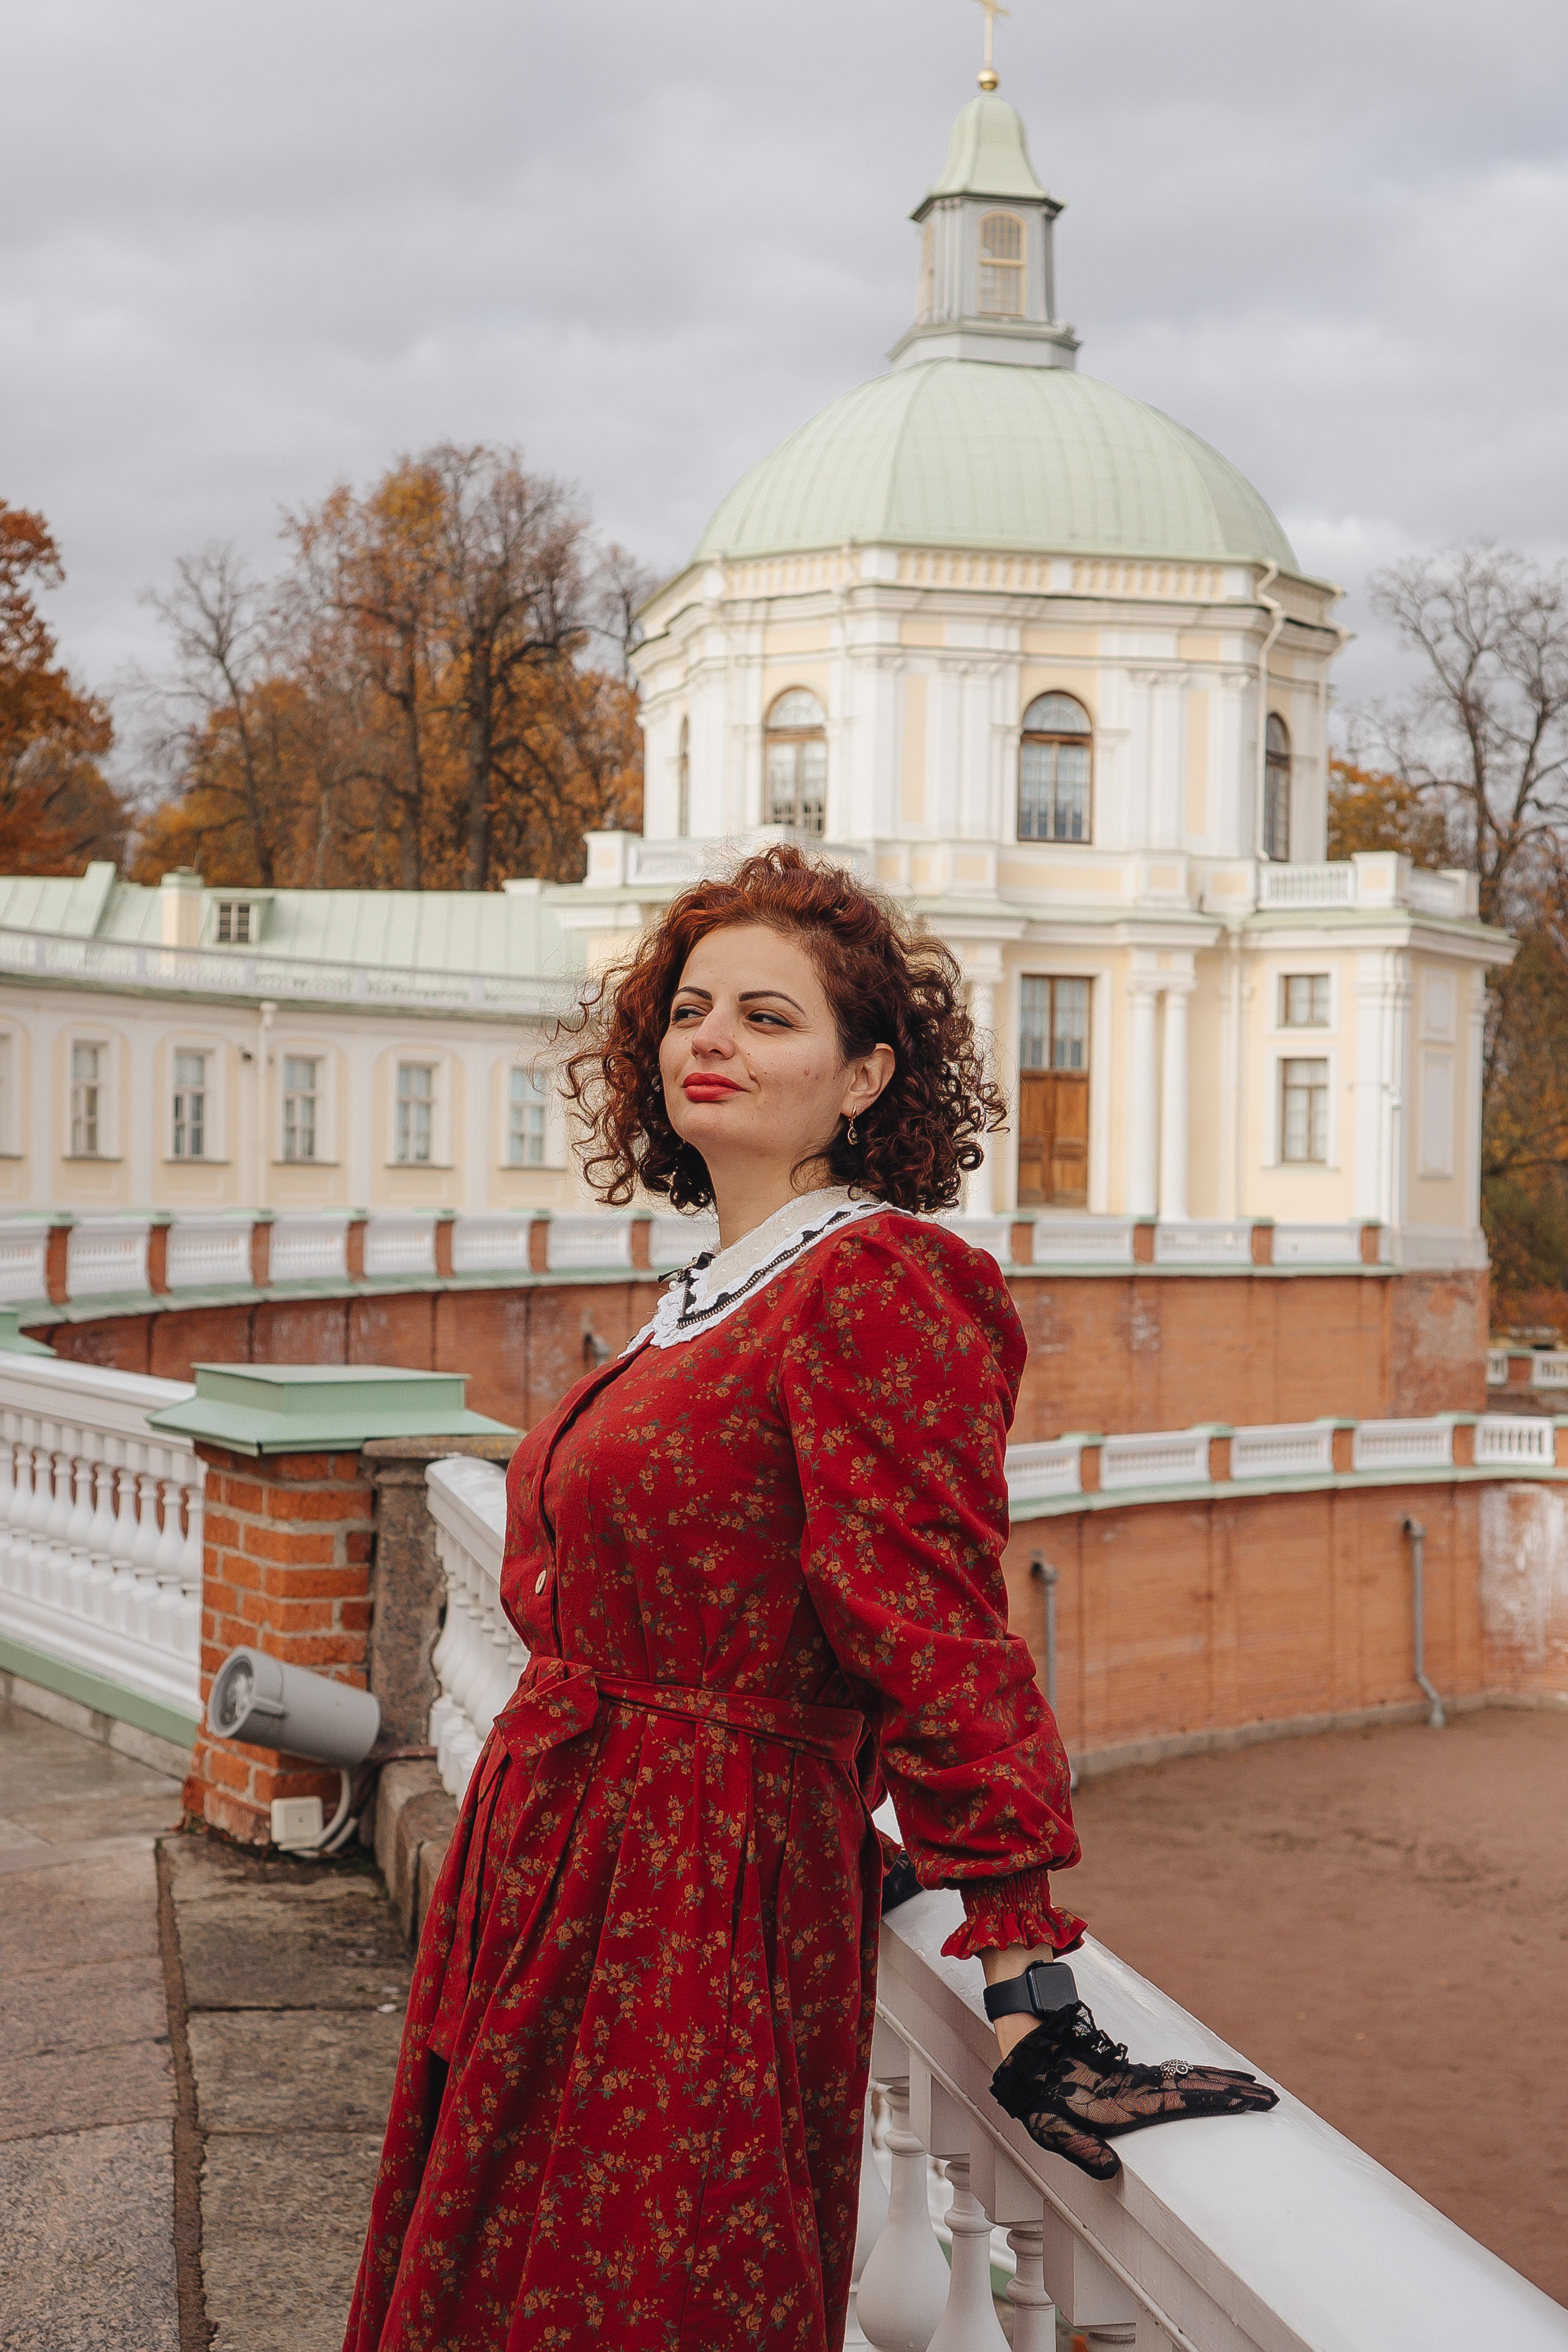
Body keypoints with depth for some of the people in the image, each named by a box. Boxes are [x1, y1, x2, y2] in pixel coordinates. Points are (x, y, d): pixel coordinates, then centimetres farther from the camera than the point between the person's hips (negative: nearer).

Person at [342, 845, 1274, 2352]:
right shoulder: (714, 1297, 10)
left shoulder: (880, 1282, -16)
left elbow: (938, 1633, -21)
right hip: (551, 1886, 9)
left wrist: (1033, 2007, -23)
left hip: (697, 1921, -9)